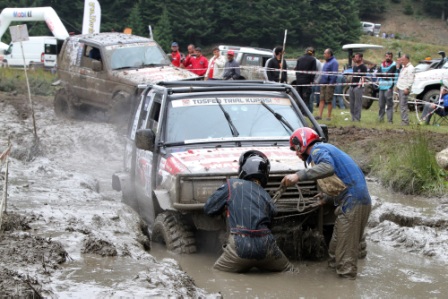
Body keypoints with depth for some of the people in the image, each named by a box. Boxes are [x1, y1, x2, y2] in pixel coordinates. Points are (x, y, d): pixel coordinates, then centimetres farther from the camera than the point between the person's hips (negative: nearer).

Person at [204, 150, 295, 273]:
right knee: (289, 270, 21)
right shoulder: (266, 195, 14)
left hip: (240, 247, -2)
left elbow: (208, 209, 10)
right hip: (265, 247, 2)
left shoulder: (232, 185, 5)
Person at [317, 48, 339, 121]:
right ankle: (320, 115, 1)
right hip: (323, 83, 9)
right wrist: (320, 81, 19)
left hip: (329, 84, -9)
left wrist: (331, 83, -21)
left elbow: (334, 74, -16)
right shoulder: (326, 62, 20)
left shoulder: (334, 62, -9)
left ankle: (329, 116, 2)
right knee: (322, 100, 3)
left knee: (329, 101, -4)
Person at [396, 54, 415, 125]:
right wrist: (398, 65, 19)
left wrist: (407, 88, -21)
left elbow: (411, 80, -17)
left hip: (404, 89, -10)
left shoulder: (410, 68, -11)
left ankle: (405, 121, -10)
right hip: (400, 88, 10)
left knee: (403, 106, -11)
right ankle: (404, 121, 13)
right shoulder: (403, 67, 18)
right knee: (401, 105, 10)